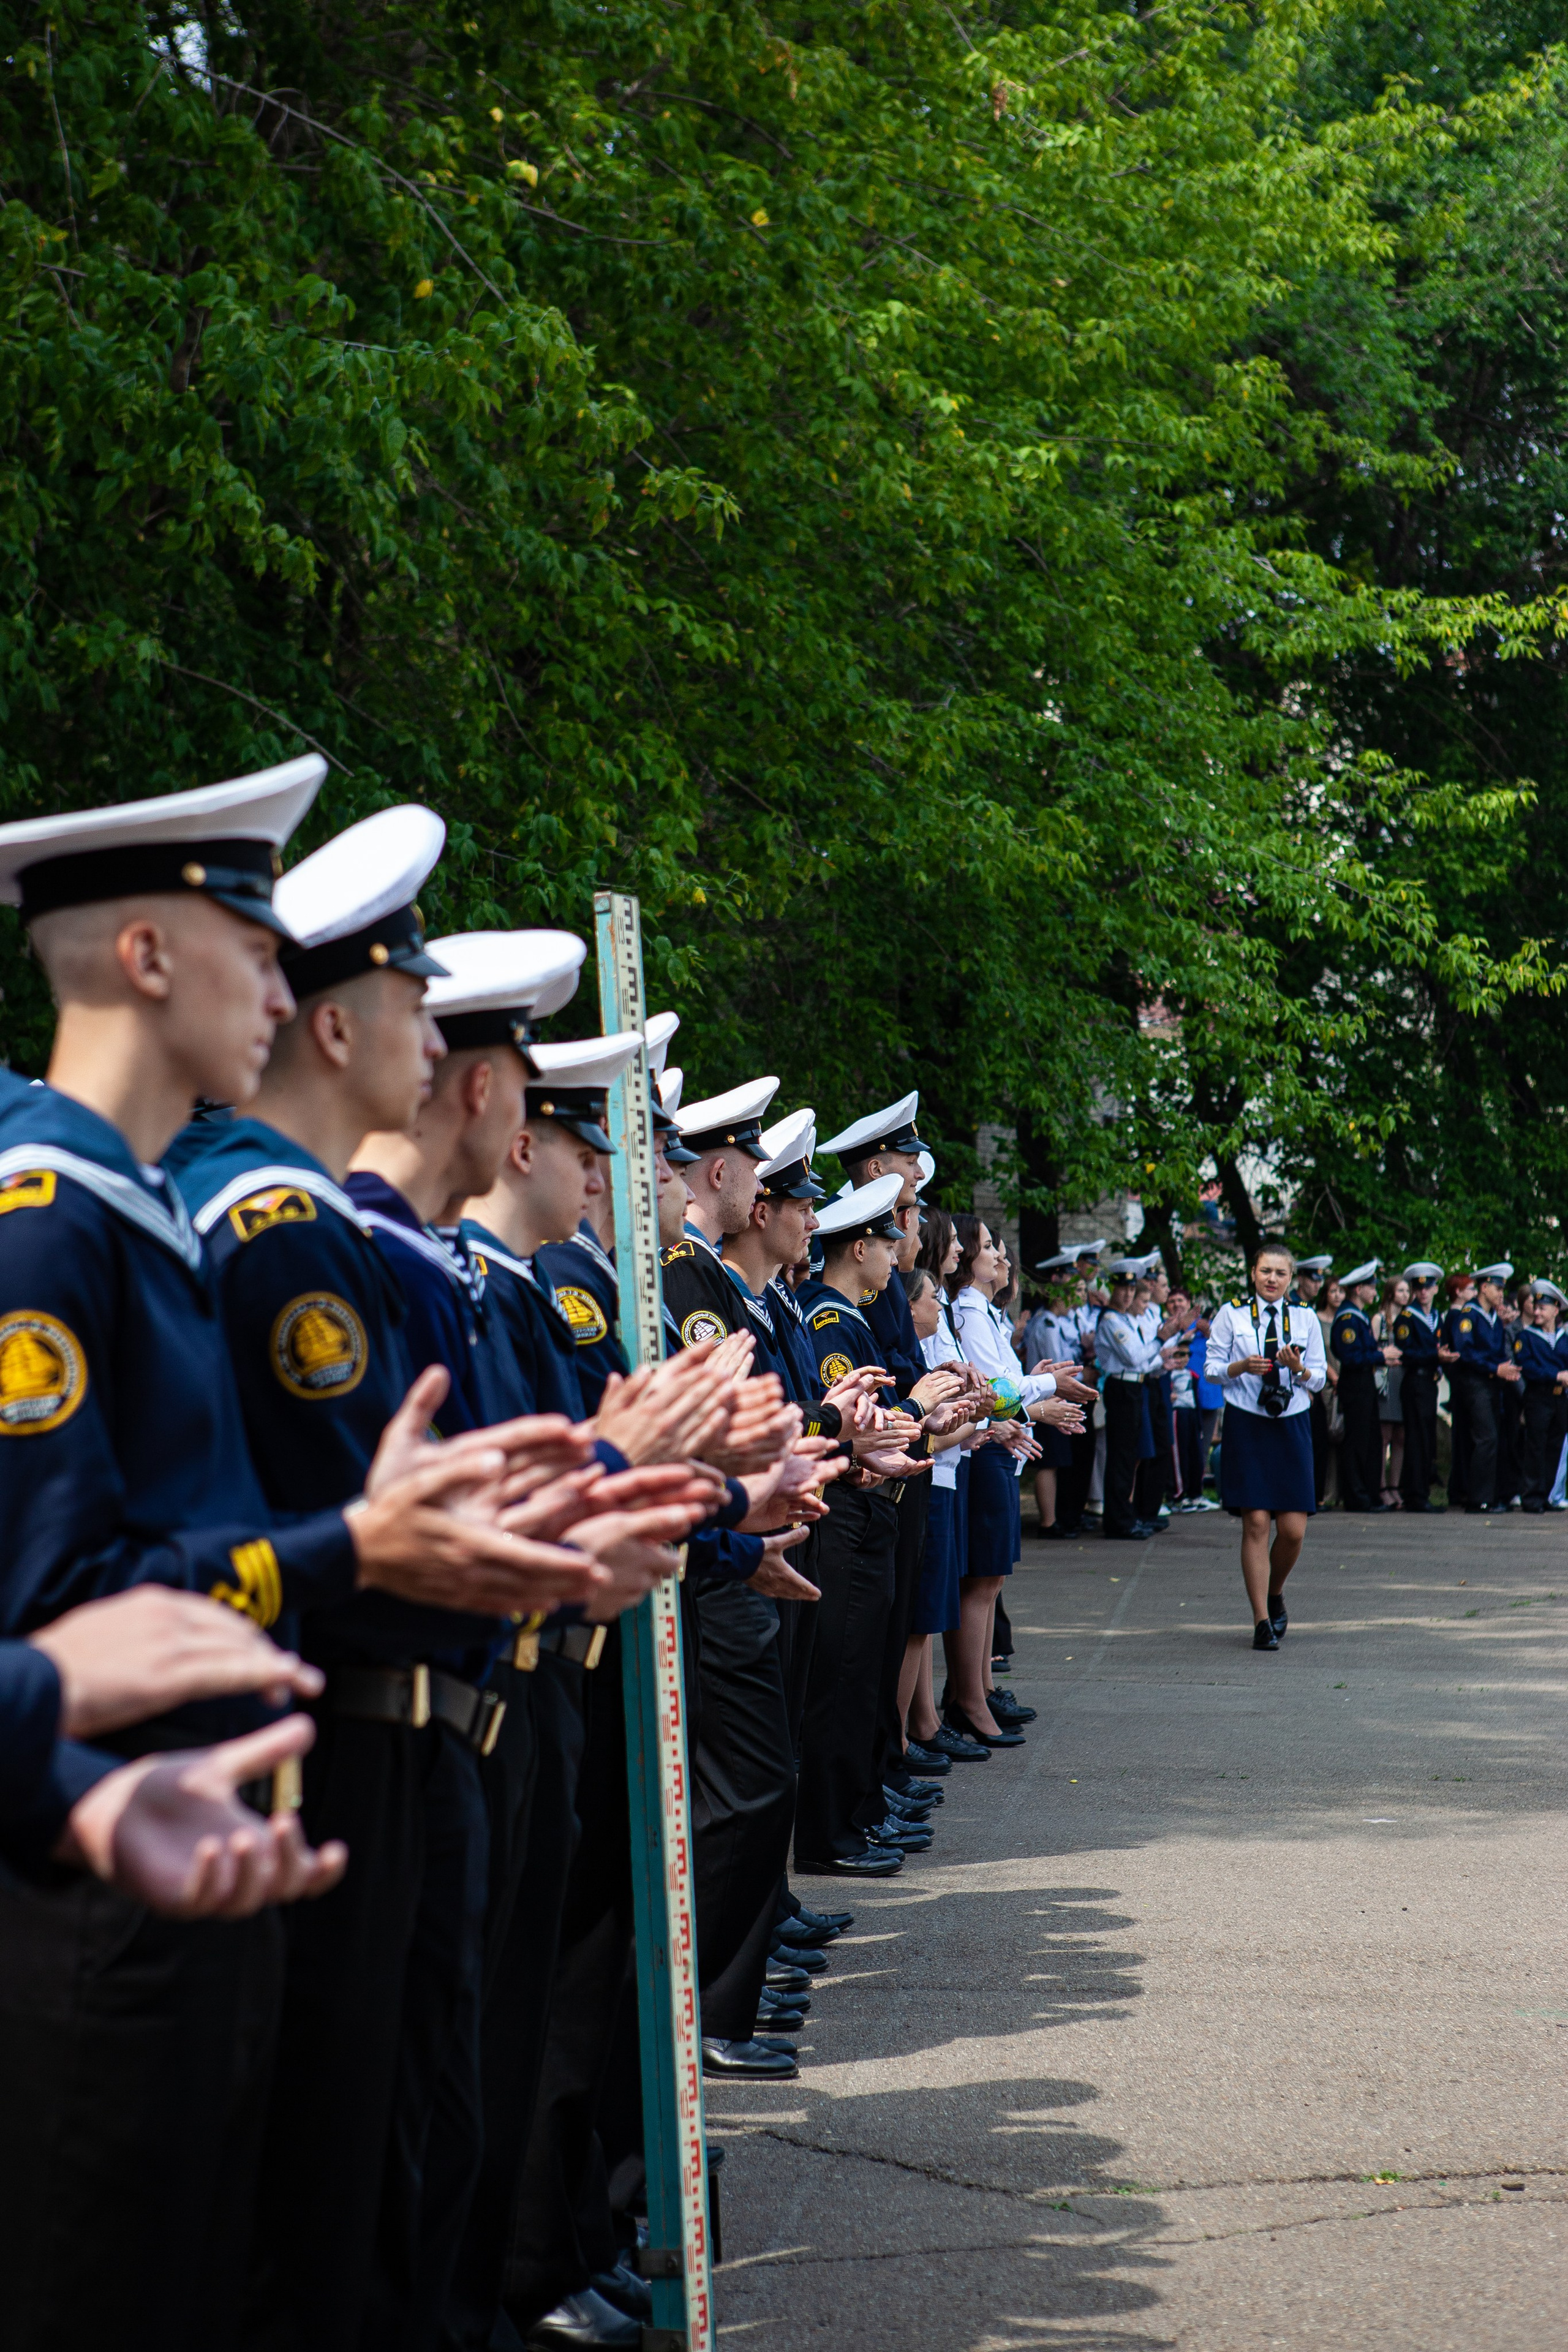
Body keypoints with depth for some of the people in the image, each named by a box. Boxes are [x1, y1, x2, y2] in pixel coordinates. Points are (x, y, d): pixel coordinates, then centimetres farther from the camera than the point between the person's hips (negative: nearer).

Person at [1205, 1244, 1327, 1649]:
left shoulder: (1305, 1317, 8)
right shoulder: (1231, 1314, 3)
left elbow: (1318, 1379, 8)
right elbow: (1212, 1368, 2)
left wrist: (1298, 1367, -13)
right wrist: (1241, 1367, -17)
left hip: (1291, 1426, 2)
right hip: (1246, 1425, -2)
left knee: (1293, 1529, -3)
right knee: (1256, 1523, -8)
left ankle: (1274, 1594, 27)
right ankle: (1262, 1621, 0)